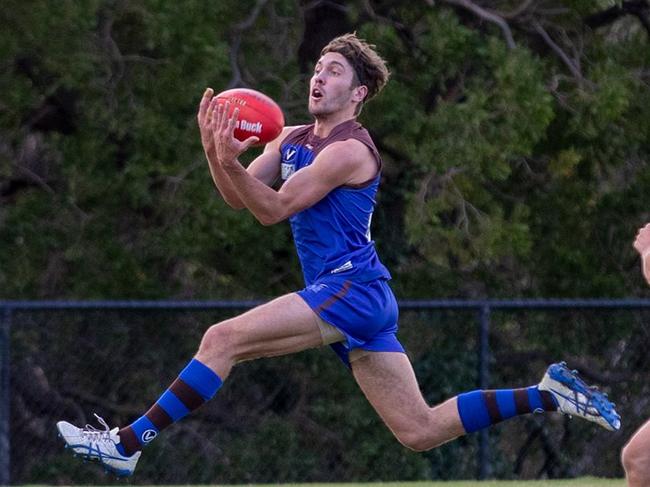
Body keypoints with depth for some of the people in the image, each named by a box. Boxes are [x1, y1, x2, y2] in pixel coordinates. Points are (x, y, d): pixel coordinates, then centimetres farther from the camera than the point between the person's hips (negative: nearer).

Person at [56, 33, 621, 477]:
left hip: (351, 289, -10)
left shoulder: (349, 149, -10)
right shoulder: (292, 139, 17)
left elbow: (274, 209, -17)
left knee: (223, 339, -18)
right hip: (360, 300, 10)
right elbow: (240, 197, 10)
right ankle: (551, 394, 11)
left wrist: (231, 161, -28)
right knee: (420, 431, 7)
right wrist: (214, 149, -6)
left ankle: (129, 444, -19)